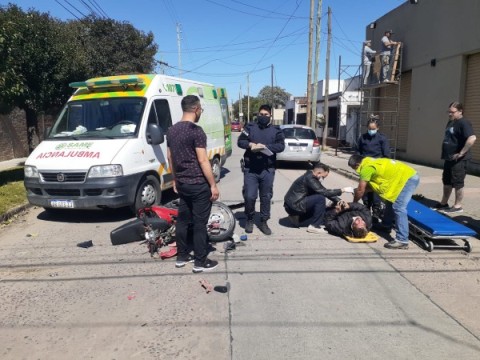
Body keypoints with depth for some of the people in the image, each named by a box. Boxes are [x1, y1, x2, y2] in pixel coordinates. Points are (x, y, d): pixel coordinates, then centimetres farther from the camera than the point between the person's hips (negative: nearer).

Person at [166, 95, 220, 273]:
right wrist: (213, 185, -14)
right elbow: (203, 161, -19)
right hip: (199, 184, -8)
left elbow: (170, 157, 15)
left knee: (183, 219, 15)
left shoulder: (172, 130, 9)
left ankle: (182, 256, 24)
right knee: (199, 223, -1)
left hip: (182, 184, 8)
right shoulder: (196, 131, -16)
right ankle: (200, 262, 7)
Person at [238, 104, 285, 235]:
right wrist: (250, 144, -18)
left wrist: (265, 146, -18)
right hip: (250, 169, -1)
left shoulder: (276, 130, 6)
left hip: (267, 170, 1)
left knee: (266, 197, 8)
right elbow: (240, 141, 3)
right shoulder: (250, 127, 7)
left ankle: (263, 222, 22)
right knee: (249, 196, -2)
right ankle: (249, 219, 20)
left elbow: (281, 146, -5)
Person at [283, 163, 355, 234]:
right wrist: (342, 190, -18)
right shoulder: (309, 178, -18)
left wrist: (340, 201, 4)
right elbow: (324, 192, -24)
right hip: (293, 206, -10)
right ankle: (314, 226, -13)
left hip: (294, 204, 10)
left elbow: (325, 191, 12)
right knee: (320, 198, -22)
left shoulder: (311, 177, 11)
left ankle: (297, 218, 11)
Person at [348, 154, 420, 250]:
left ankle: (402, 241, -17)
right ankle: (386, 226, 38)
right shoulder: (370, 162, 17)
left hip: (407, 178, -11)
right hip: (409, 176, 11)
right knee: (391, 201, 22)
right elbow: (370, 185, 23)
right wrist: (357, 191, 20)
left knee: (398, 208, -15)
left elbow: (361, 190, -6)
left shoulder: (366, 167, -12)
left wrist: (353, 203, 8)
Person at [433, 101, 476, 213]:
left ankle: (457, 206, 10)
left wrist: (461, 153, -25)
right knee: (446, 181, 17)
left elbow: (472, 138, -28)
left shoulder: (464, 123, -16)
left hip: (458, 160, -9)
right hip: (449, 158, 9)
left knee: (457, 183, 0)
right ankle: (444, 203, 28)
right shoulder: (450, 122, 13)